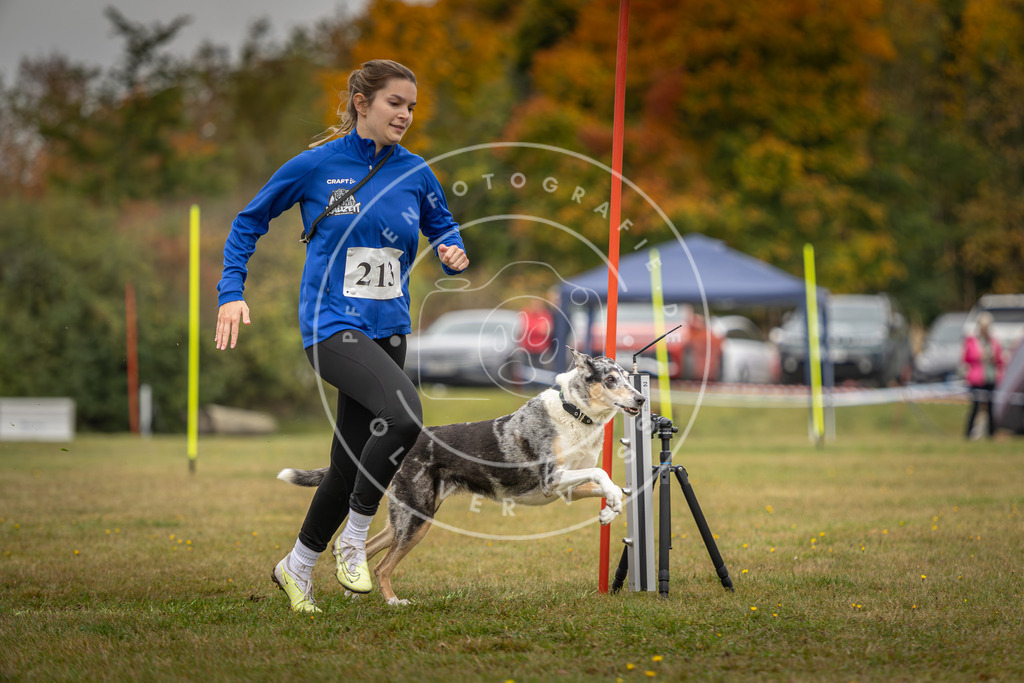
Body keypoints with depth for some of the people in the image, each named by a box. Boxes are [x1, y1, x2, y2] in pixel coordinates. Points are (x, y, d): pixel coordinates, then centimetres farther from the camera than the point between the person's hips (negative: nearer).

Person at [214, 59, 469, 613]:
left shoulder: (414, 173, 7)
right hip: (331, 325, -5)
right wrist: (231, 292, -2)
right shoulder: (316, 165, -4)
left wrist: (453, 253, -1)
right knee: (404, 413, -30)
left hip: (388, 329, 5)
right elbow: (249, 221, 7)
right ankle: (353, 540, -13)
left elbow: (443, 229, 22)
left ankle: (297, 567, 31)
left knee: (350, 465, 8)